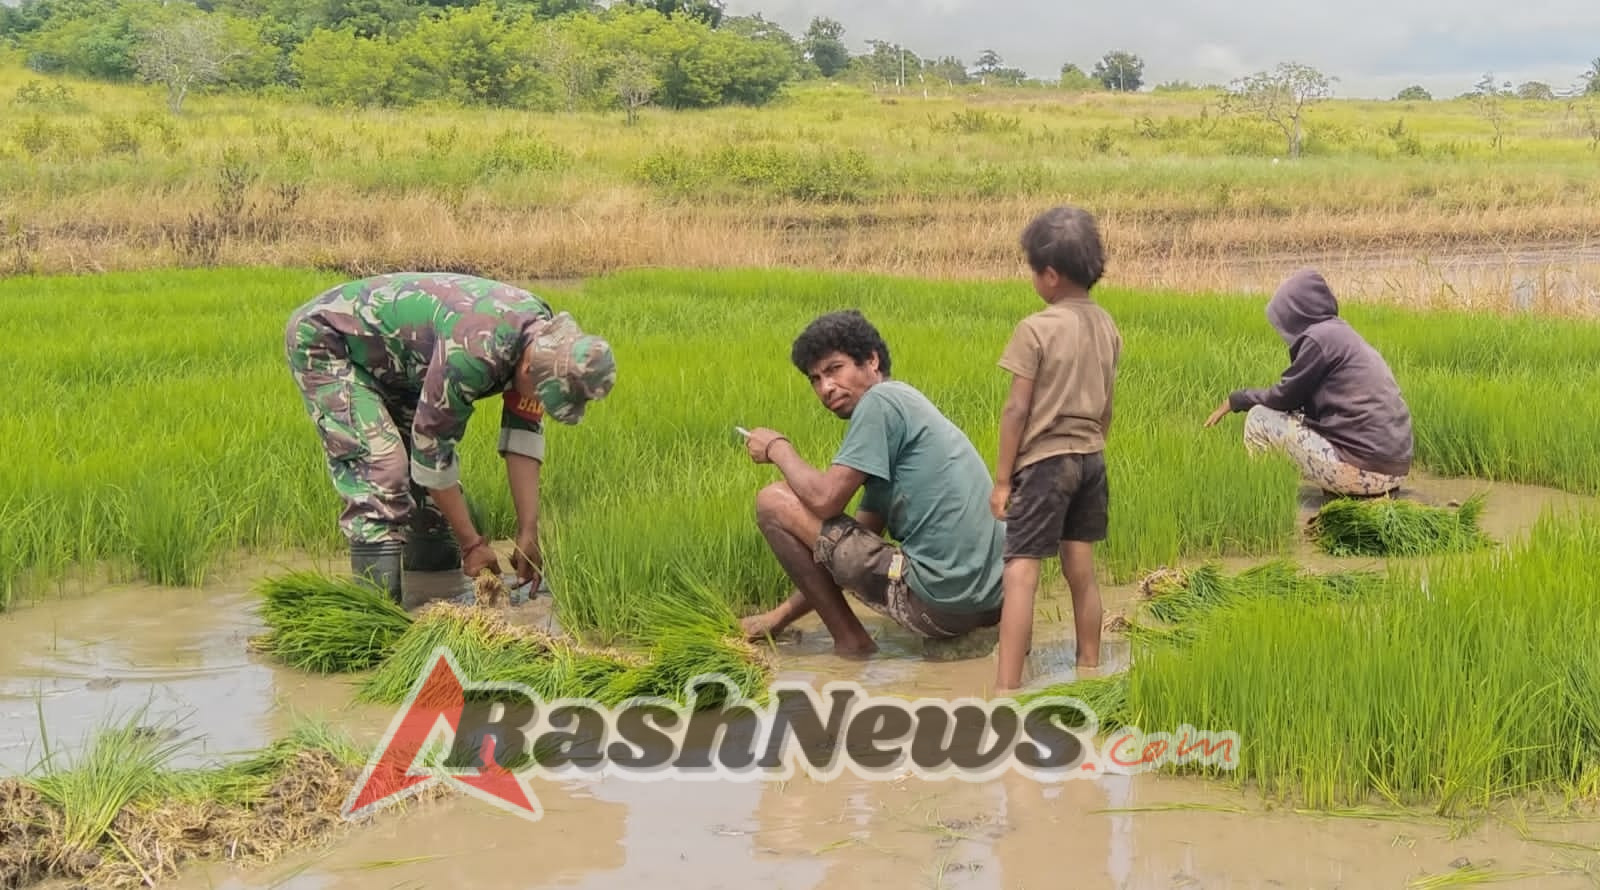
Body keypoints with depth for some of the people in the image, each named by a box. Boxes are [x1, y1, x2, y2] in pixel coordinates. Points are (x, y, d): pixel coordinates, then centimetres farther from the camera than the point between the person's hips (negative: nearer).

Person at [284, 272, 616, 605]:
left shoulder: (545, 340, -12)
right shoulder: (474, 352, -38)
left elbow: (524, 437, -5)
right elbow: (432, 448, -29)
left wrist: (528, 534, -9)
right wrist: (471, 544, -21)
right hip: (323, 340, -9)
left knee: (433, 478, 4)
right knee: (381, 470, -21)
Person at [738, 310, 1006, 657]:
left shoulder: (880, 401, -7)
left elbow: (824, 499, -15)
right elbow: (853, 544, 23)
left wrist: (778, 448, 5)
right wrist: (781, 615, 23)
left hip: (936, 599, -10)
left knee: (773, 501, -3)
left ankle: (849, 639, 4)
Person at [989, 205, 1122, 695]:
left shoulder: (1036, 329, -14)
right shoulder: (1106, 326, 6)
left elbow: (1017, 410, -13)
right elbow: (1105, 406, 12)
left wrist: (1001, 479, -7)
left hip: (1045, 460, -7)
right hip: (1090, 458, 7)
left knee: (1020, 573, -9)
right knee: (1081, 571, 16)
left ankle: (1006, 691, -13)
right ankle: (1089, 669, 25)